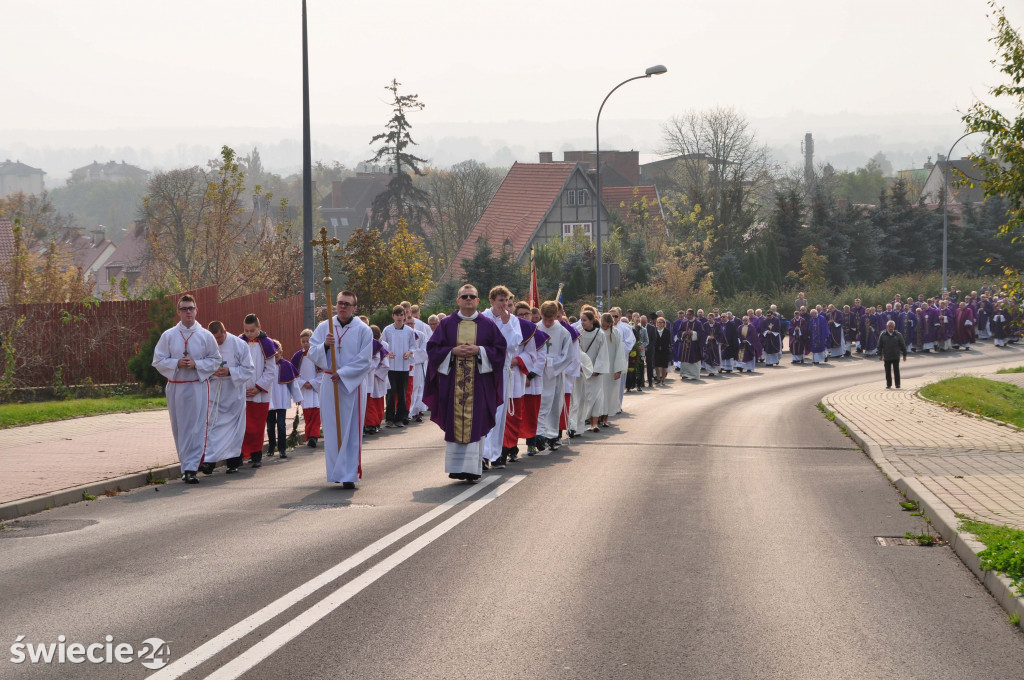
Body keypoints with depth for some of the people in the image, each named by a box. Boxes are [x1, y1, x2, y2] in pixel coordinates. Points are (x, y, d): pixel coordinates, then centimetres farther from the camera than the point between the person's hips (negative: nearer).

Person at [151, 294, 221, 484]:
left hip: (198, 386, -2)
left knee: (196, 429, -10)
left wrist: (196, 364, -11)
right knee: (179, 429, 7)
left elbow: (215, 360, 5)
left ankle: (191, 468, -11)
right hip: (175, 388, 2)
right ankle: (187, 465, 20)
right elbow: (158, 360, 4)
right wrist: (177, 363, -13)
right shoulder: (168, 336, 4)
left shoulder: (206, 336, 2)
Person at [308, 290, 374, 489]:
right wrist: (324, 345, -17)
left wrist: (342, 374, -14)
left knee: (351, 431, -3)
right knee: (331, 429, 4)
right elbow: (313, 354, 3)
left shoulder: (363, 330, -1)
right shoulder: (324, 327, 7)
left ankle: (349, 475, -1)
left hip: (353, 385, -3)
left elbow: (364, 361, -6)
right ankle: (336, 471, 14)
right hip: (329, 384, 3)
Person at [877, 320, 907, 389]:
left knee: (896, 371, -2)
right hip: (887, 357, 1)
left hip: (896, 357, -1)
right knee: (888, 371, 5)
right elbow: (880, 346, 7)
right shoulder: (882, 335, 2)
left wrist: (904, 355, 6)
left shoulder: (898, 335, 2)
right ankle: (888, 385, 13)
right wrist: (880, 355, 3)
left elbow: (903, 345, 7)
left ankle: (897, 384, 4)